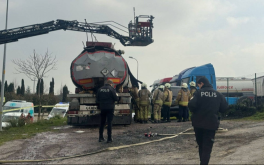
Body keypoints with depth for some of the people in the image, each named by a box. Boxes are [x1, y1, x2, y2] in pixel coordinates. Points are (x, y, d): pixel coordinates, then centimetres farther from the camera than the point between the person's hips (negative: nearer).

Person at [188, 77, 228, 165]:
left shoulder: (199, 93, -8)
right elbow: (224, 108, 4)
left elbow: (191, 106, -20)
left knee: (201, 145, 17)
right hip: (211, 124, 0)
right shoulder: (218, 94, 1)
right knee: (207, 147, 3)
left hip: (198, 123, 0)